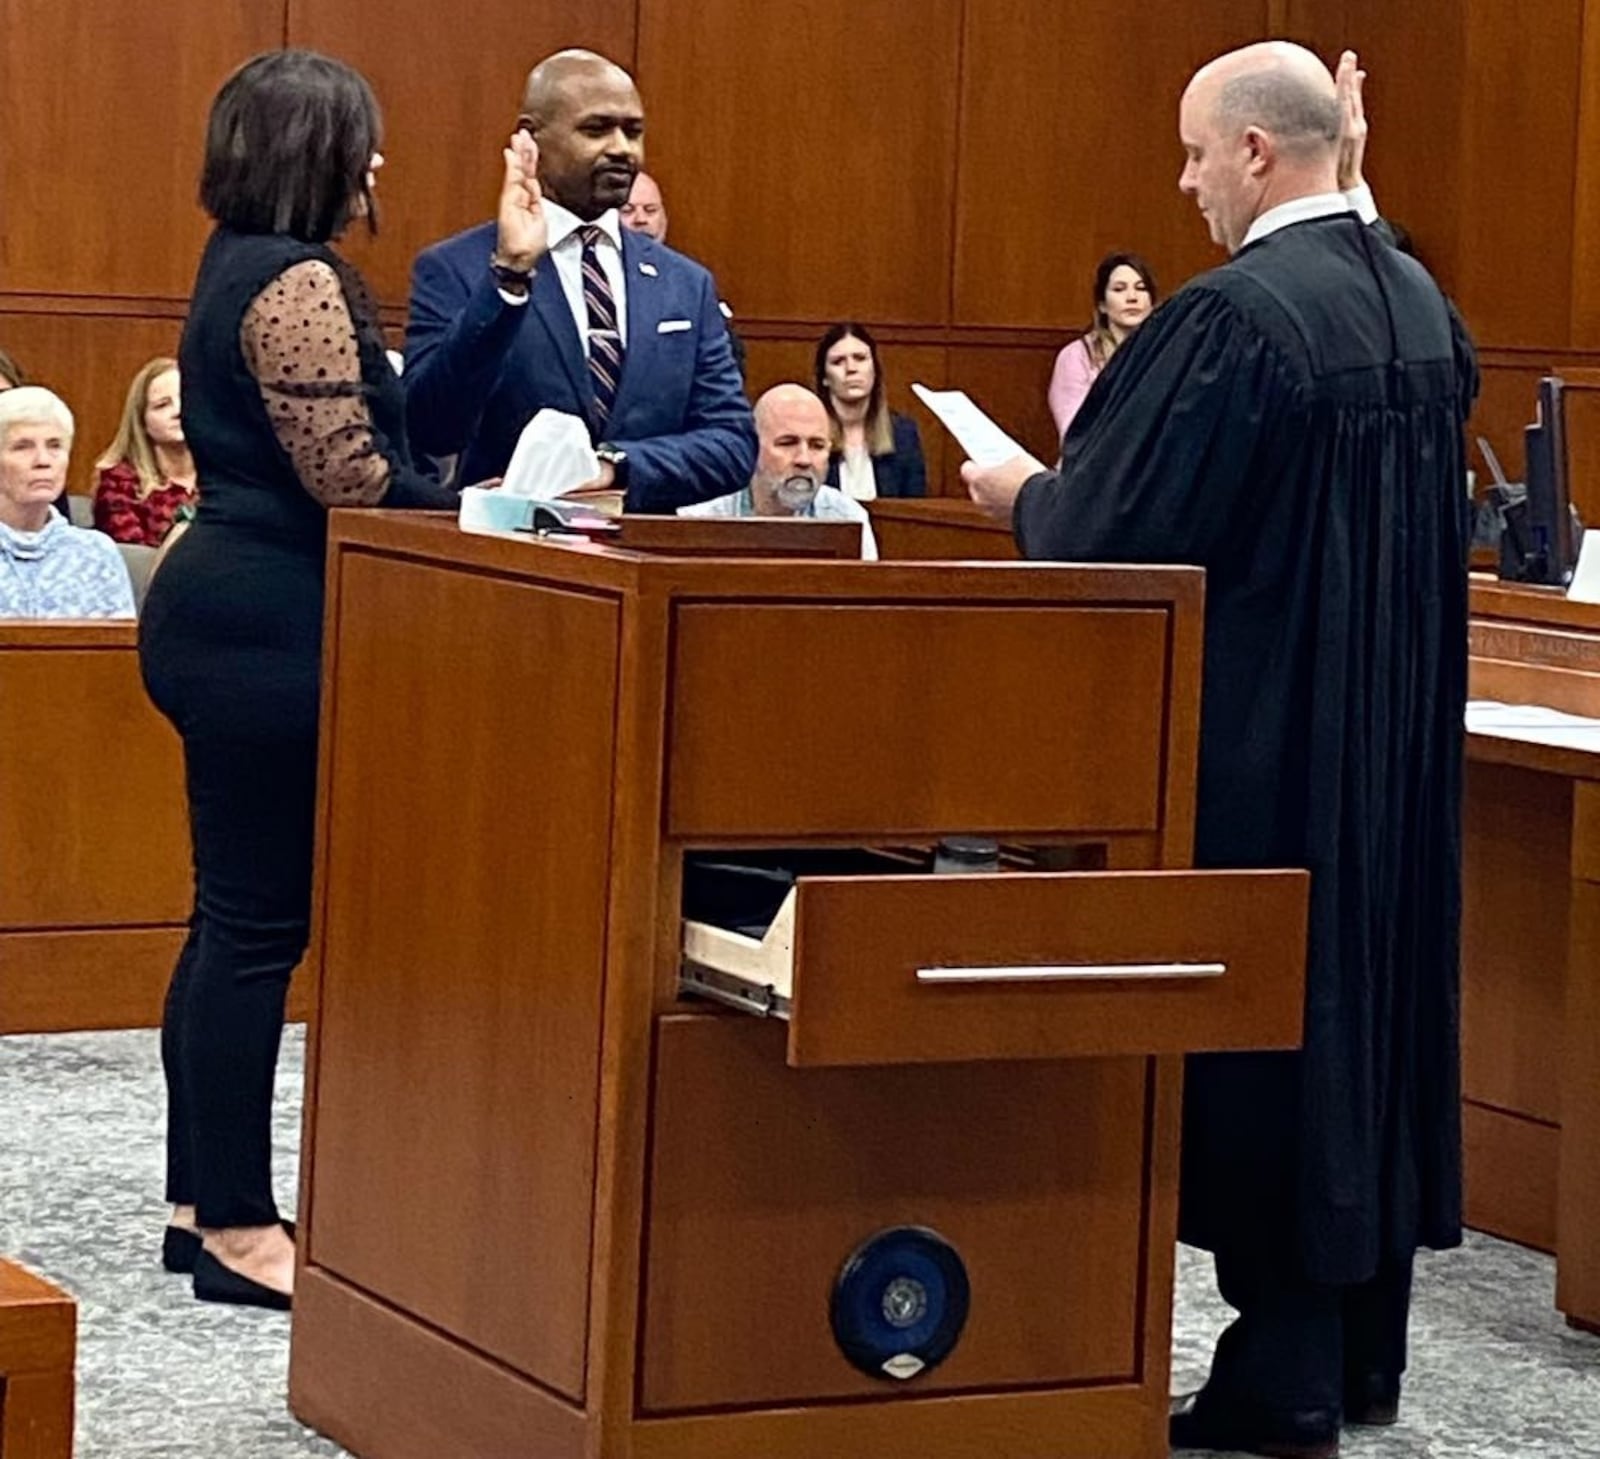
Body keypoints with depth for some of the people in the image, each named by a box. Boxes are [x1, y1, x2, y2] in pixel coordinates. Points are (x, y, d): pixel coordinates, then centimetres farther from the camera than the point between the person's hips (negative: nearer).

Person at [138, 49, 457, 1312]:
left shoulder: (241, 269, 16)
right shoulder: (299, 281, -15)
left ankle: (205, 1200, 21)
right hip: (268, 623, -11)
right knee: (259, 924, -5)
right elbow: (347, 474, -20)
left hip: (224, 606, 11)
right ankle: (235, 1229, 1)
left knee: (236, 917, 14)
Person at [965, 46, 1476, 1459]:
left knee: (1265, 1014, -1)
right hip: (1395, 734, 8)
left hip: (1262, 738, -8)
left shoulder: (1234, 314, -20)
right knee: (1369, 989, 14)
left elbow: (1113, 530, -18)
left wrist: (1025, 490, 2)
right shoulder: (1420, 303, 6)